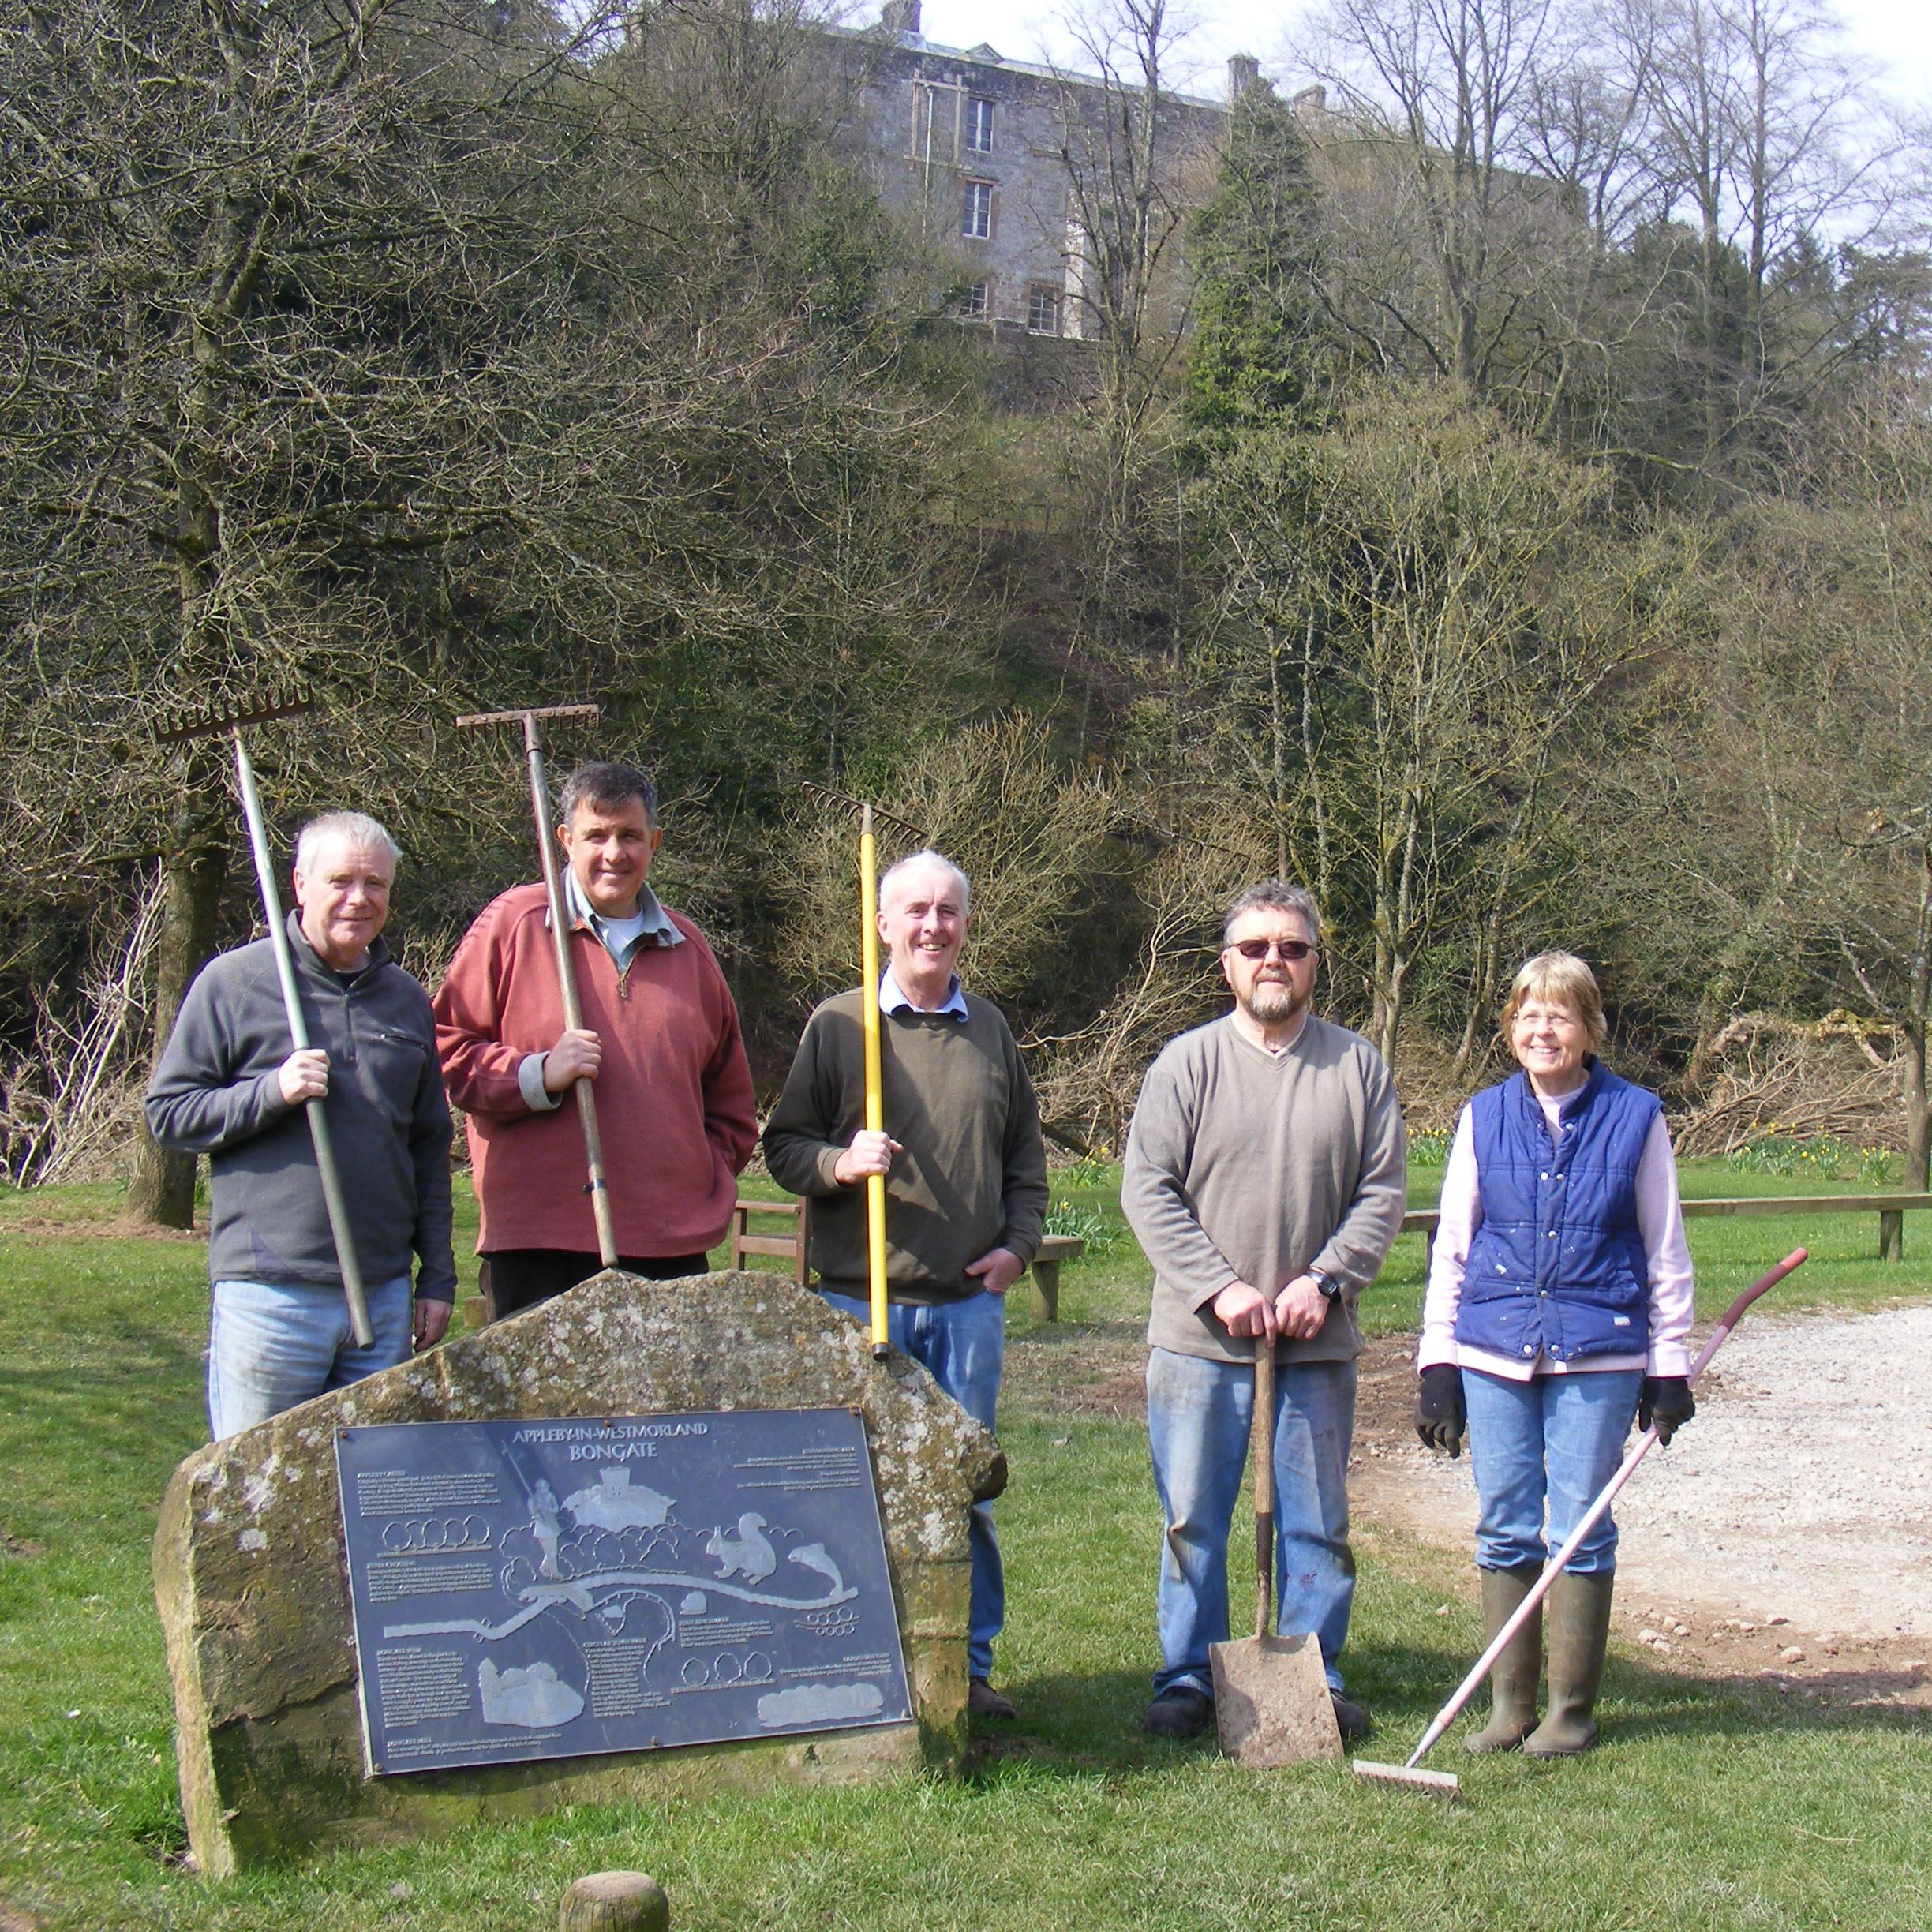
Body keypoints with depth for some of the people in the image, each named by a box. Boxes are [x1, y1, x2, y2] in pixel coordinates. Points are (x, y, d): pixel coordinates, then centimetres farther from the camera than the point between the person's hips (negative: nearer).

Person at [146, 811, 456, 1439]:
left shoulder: (406, 999, 14)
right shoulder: (232, 982, 0)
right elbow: (168, 1113, -1)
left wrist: (437, 1276, 14)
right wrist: (272, 1092, -16)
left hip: (385, 1298, 4)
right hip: (269, 1294, -4)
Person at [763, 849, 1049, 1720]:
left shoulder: (989, 1029, 13)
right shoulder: (837, 1025, 2)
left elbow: (1025, 1151, 20)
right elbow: (782, 1146, 3)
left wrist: (1018, 1244, 6)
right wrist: (840, 1162, -17)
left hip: (969, 1301, 3)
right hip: (861, 1298, -3)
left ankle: (968, 1666, 15)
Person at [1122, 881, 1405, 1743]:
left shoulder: (1357, 1065, 5)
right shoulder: (1186, 1063, 1)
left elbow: (1382, 1193, 3)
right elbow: (1147, 1189, -4)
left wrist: (1324, 1281, -10)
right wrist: (1220, 1289, -13)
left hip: (1318, 1344, 1)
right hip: (1199, 1341, -1)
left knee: (1317, 1523, 8)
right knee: (1193, 1520, 6)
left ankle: (1317, 1679, 20)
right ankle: (1187, 1680, 17)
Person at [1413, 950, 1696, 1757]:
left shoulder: (1635, 1117, 1)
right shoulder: (1485, 1117, 6)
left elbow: (1665, 1253, 6)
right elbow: (1451, 1244, 9)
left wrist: (1670, 1368, 4)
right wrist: (1437, 1364, 5)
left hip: (1598, 1356, -2)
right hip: (1496, 1354, 2)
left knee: (1580, 1531, 2)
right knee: (1505, 1528, 6)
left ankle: (1571, 1711, 15)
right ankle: (1509, 1707, 17)